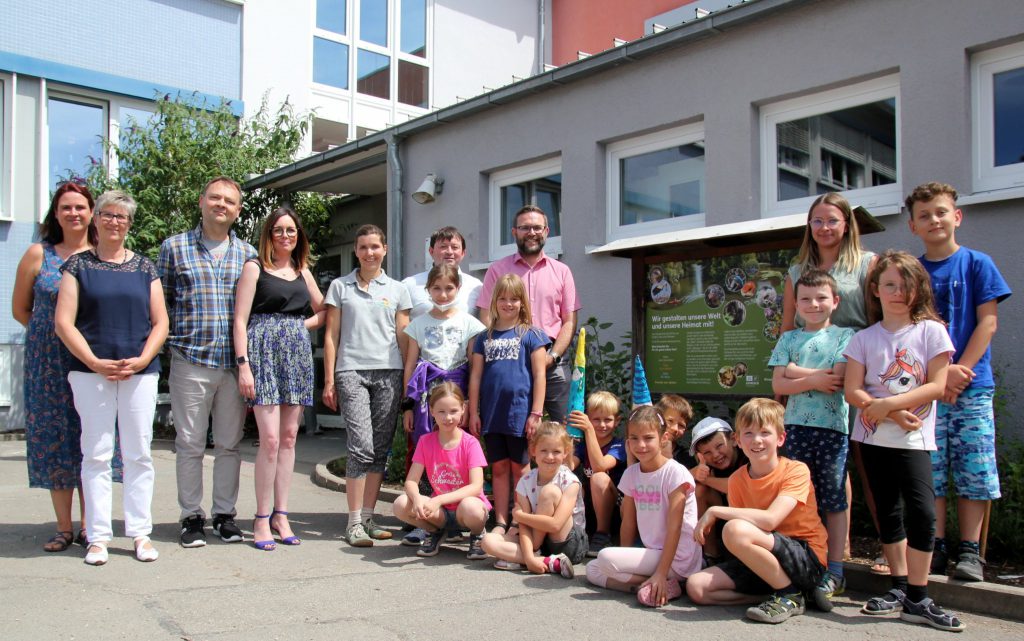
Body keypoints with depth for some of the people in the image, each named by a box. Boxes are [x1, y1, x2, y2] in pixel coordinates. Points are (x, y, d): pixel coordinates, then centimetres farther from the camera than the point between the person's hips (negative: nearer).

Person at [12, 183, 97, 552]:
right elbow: (20, 309, 11)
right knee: (53, 438, 3)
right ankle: (64, 528, 13)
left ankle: (88, 526, 13)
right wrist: (52, 333, 7)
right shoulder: (38, 254, 4)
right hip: (48, 363, 1)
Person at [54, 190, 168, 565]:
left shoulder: (144, 267, 12)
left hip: (140, 371, 1)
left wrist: (141, 359, -7)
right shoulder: (78, 264, 7)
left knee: (139, 453, 3)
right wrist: (95, 362, -11)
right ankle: (98, 536, 9)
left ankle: (140, 533, 11)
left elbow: (160, 323, 8)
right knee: (96, 453, 1)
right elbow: (63, 322, 0)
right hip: (90, 371, -1)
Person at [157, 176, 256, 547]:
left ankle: (224, 514, 19)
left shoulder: (247, 253, 12)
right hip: (190, 360, -2)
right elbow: (160, 302, 9)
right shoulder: (174, 247, 7)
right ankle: (191, 517, 14)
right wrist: (174, 336, -2)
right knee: (190, 444, 3)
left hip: (234, 363, 2)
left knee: (229, 443, 7)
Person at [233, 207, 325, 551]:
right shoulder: (255, 267, 3)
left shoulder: (303, 271, 17)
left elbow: (323, 310, 26)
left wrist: (304, 324, 6)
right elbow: (240, 320, -4)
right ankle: (262, 519, 0)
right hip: (265, 353, -5)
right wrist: (243, 365, -12)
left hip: (297, 355, 5)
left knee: (289, 438, 5)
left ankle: (281, 515, 12)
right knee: (270, 439, -11)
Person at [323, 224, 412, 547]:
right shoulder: (340, 287, 9)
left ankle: (368, 517, 14)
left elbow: (404, 338, 11)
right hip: (351, 372, -2)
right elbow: (331, 335, 8)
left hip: (389, 373, 2)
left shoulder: (397, 290, 12)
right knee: (362, 445, -12)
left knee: (381, 448, 3)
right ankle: (354, 522, -3)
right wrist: (329, 380, 2)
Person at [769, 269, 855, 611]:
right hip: (796, 426, 3)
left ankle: (834, 572, 7)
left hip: (833, 426, -2)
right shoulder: (789, 338, 12)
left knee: (834, 499, 1)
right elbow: (779, 385, 3)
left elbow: (838, 379, -9)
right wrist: (815, 379, -9)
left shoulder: (844, 336, 5)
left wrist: (796, 371, -5)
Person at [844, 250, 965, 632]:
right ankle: (900, 589, 22)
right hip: (873, 436, 3)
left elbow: (937, 385, -8)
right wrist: (893, 413, -17)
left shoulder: (931, 331, -1)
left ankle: (917, 600, -4)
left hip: (914, 438, -2)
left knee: (922, 511, -13)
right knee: (889, 512, 10)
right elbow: (852, 390, -3)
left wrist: (890, 403, -18)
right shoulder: (864, 338, 4)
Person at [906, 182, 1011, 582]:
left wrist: (960, 369, -11)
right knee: (930, 473, 3)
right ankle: (936, 549, 13)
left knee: (973, 472, 0)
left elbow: (987, 322, -1)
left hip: (971, 385, -1)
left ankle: (969, 551, 10)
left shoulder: (977, 264, 4)